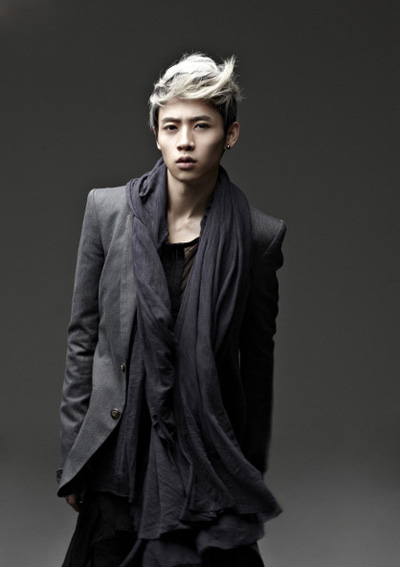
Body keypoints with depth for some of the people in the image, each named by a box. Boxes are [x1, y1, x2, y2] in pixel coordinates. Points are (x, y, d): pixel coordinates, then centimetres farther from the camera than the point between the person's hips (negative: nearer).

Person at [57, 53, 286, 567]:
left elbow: (257, 360, 5)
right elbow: (83, 336, 4)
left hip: (206, 458, -1)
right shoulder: (107, 209, -1)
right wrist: (71, 457, 3)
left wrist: (252, 477, 9)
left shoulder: (258, 236, -3)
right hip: (117, 458, 1)